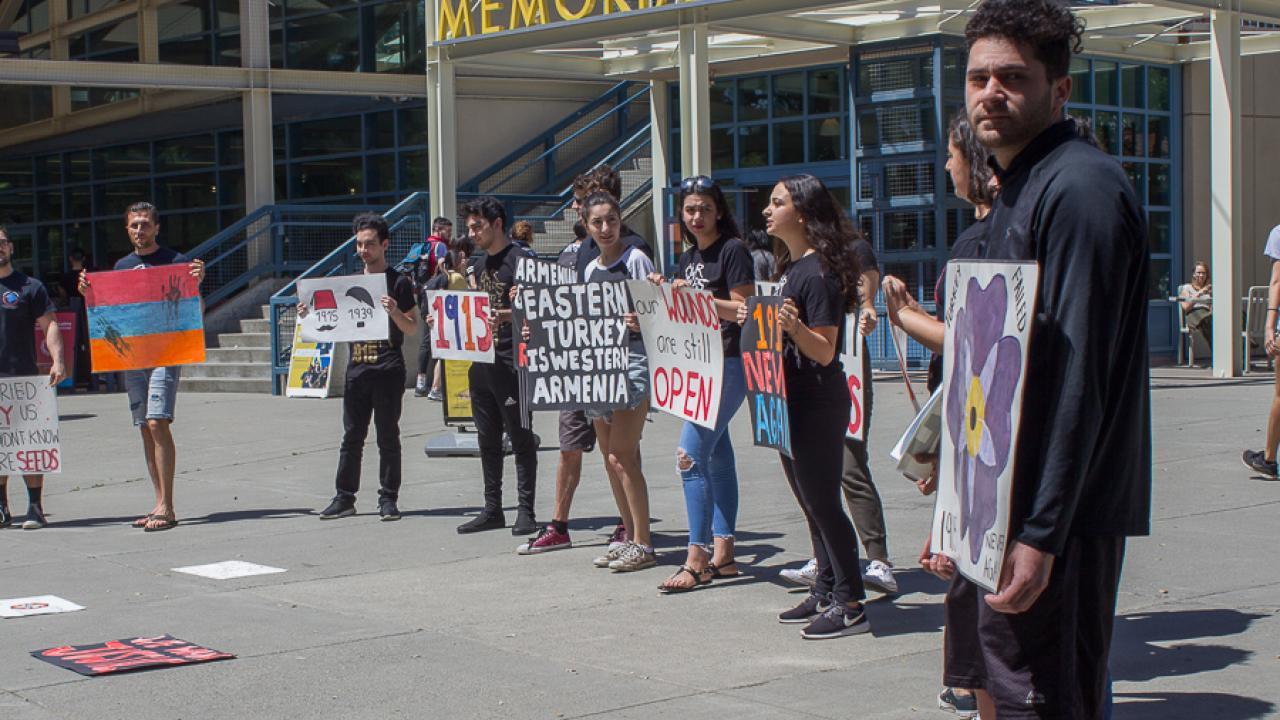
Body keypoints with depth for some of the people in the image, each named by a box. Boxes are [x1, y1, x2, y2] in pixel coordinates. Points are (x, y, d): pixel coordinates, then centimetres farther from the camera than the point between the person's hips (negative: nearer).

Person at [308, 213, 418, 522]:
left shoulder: (399, 282, 0)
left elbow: (412, 327, -2)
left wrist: (394, 312, -21)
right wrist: (311, 314, 3)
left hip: (388, 368, -4)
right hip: (357, 366, 5)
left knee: (387, 436, 0)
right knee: (352, 436, 5)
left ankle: (388, 499, 7)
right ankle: (345, 497, 10)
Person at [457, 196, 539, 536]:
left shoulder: (519, 260, -9)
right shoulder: (480, 263, 17)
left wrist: (503, 316, -32)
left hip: (511, 361, -9)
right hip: (481, 359, 9)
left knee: (521, 438, -2)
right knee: (488, 439, 12)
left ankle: (526, 511, 3)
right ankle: (492, 510, 19)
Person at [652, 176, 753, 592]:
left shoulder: (733, 250, -8)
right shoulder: (688, 258, 16)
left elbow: (744, 310, -14)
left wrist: (696, 297, -21)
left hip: (728, 366, -9)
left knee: (691, 455, -14)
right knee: (717, 457, 11)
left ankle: (697, 560, -11)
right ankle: (722, 554, 16)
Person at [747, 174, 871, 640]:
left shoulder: (820, 272, -17)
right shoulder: (789, 266, 12)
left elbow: (824, 351, -21)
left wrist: (795, 327, -37)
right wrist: (755, 319, 9)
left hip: (818, 404, -10)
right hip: (789, 400, 10)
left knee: (823, 501, -6)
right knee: (811, 502, 14)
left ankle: (850, 604, -1)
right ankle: (825, 592, 23)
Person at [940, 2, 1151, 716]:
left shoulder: (1079, 187, -16)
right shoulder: (1016, 193, 15)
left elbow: (1079, 380, -22)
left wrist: (1040, 535, -25)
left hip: (1057, 513, -10)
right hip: (999, 504, 10)